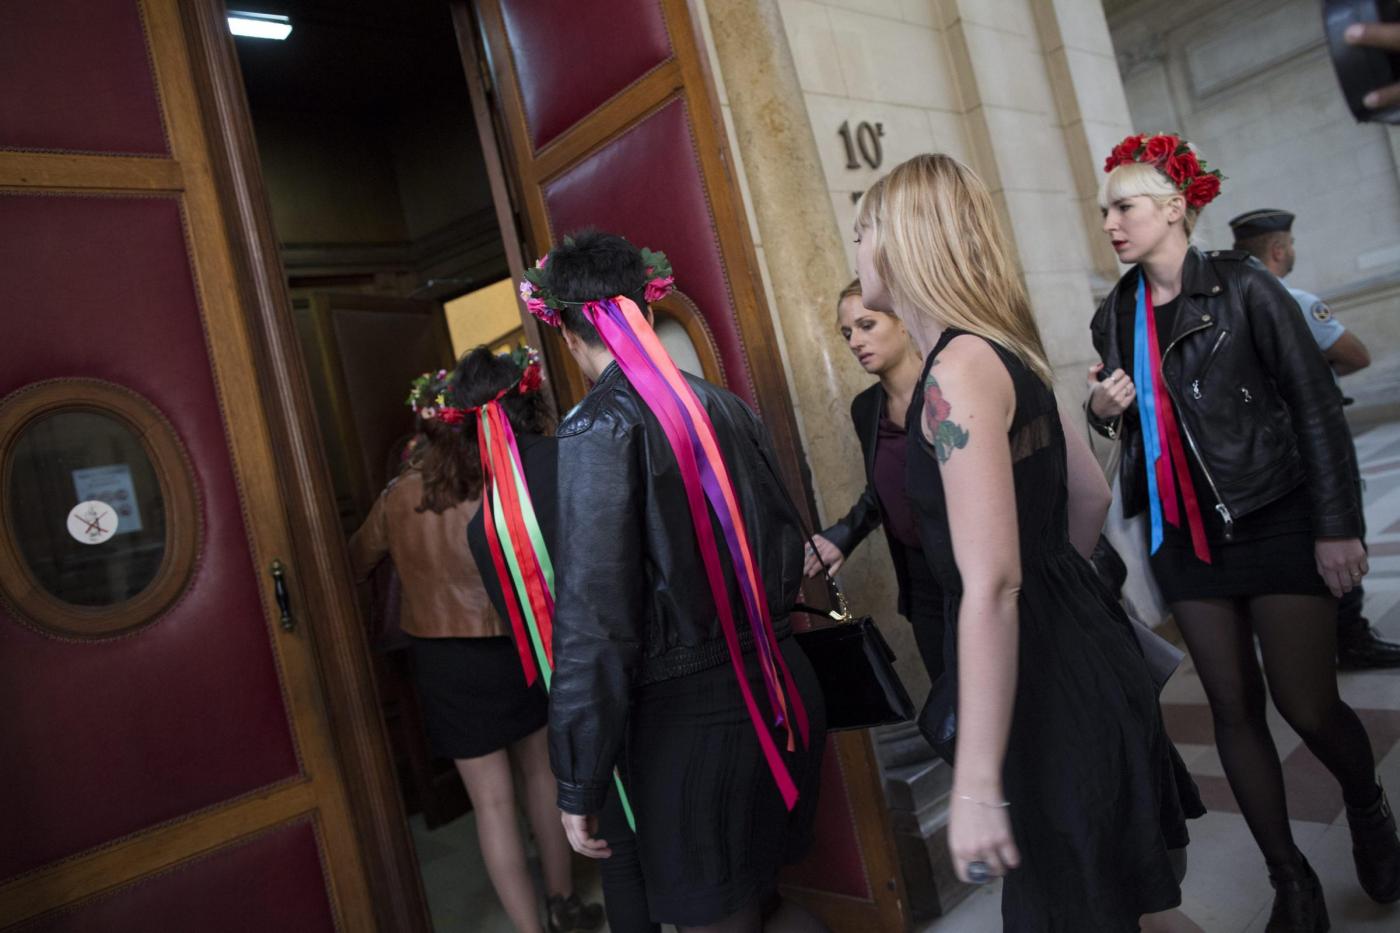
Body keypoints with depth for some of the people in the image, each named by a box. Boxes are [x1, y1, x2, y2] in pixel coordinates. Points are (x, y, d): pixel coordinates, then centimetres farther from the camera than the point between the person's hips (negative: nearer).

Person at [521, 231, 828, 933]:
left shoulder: (598, 429, -16)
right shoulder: (725, 406, 3)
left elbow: (594, 620, -19)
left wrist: (578, 787, -10)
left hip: (692, 723, -7)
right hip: (782, 694, 7)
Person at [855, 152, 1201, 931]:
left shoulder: (959, 370, -22)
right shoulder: (1007, 353, 8)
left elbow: (990, 585, -28)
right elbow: (1091, 495, 18)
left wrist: (976, 783, -26)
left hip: (1047, 682, -9)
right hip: (1078, 651, 9)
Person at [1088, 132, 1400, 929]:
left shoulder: (1241, 287, -8)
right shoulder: (1114, 316, 6)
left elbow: (1316, 403, -9)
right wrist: (1104, 411, -6)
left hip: (1275, 524, -4)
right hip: (1184, 535, 4)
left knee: (1307, 704, -1)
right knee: (1233, 706, 7)